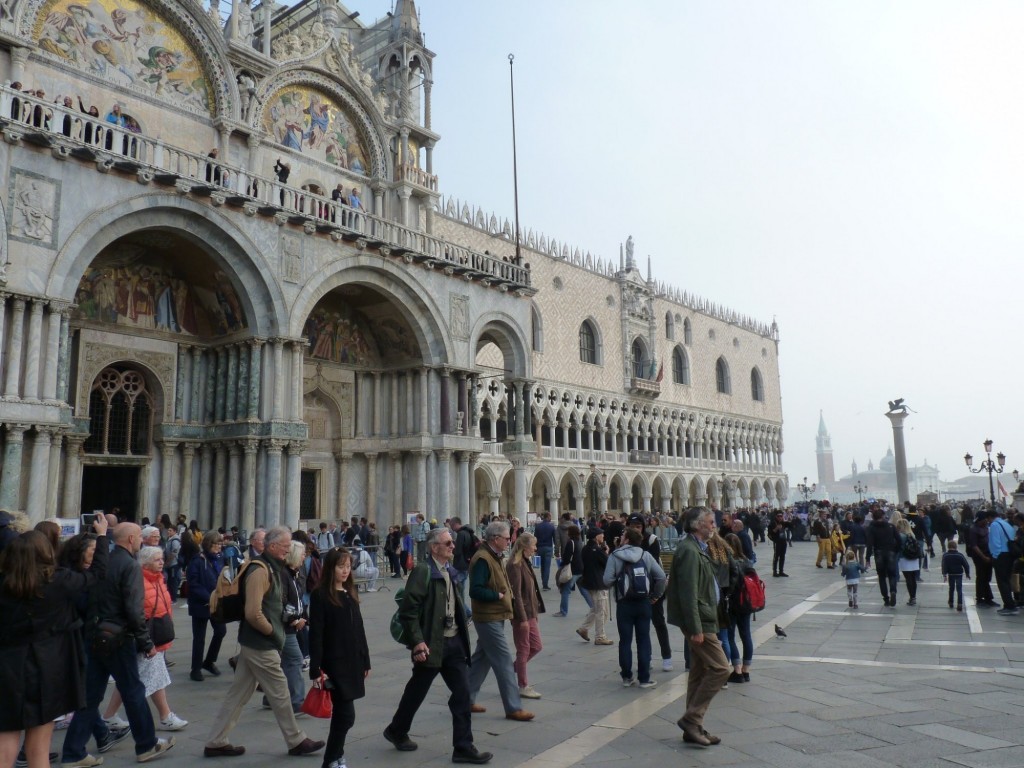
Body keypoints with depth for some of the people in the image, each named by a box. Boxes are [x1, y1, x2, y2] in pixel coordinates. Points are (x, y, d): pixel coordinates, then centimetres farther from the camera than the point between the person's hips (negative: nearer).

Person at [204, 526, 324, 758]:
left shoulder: (270, 567, 10)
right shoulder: (260, 570, -22)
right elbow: (253, 613, -28)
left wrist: (286, 621, 9)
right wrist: (272, 631, -14)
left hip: (254, 642, 10)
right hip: (261, 644, -9)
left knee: (238, 693, 15)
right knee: (280, 693, 4)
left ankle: (215, 743, 23)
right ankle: (297, 741, 18)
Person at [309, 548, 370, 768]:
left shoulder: (351, 592, 10)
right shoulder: (320, 594, -9)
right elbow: (316, 634, -13)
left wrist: (365, 660, 13)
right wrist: (316, 669, -17)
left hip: (352, 661, 6)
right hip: (334, 662, -6)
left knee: (341, 714, 13)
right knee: (346, 715, -7)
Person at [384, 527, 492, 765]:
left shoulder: (448, 571, 10)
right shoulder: (423, 571, -15)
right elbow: (408, 610, -19)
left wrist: (463, 632, 13)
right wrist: (417, 643, -22)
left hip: (454, 642, 7)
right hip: (432, 644, -7)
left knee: (462, 693, 3)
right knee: (417, 691, 12)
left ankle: (463, 747, 11)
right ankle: (396, 731, 36)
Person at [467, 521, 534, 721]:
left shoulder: (495, 557, 12)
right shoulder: (482, 559, -20)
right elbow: (475, 591, -27)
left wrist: (506, 594, 4)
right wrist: (499, 596, -19)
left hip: (494, 617, 10)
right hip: (488, 618, -10)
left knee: (481, 658, 15)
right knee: (503, 661, -5)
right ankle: (513, 708, 2)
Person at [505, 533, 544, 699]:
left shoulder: (526, 562, 11)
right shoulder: (515, 565, -18)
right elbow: (516, 594, -21)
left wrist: (536, 612, 16)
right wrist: (523, 618, -20)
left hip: (531, 612, 9)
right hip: (521, 614, -9)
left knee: (537, 646, 14)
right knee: (524, 650, 2)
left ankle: (512, 669, 28)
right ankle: (523, 686, 14)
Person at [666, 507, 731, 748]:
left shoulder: (697, 549, 14)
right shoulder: (689, 550, -18)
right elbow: (688, 593, -23)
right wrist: (696, 629, -23)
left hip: (702, 620, 10)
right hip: (698, 621, -10)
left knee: (699, 672, 13)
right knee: (720, 668, -7)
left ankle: (693, 728, 21)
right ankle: (691, 719, -1)